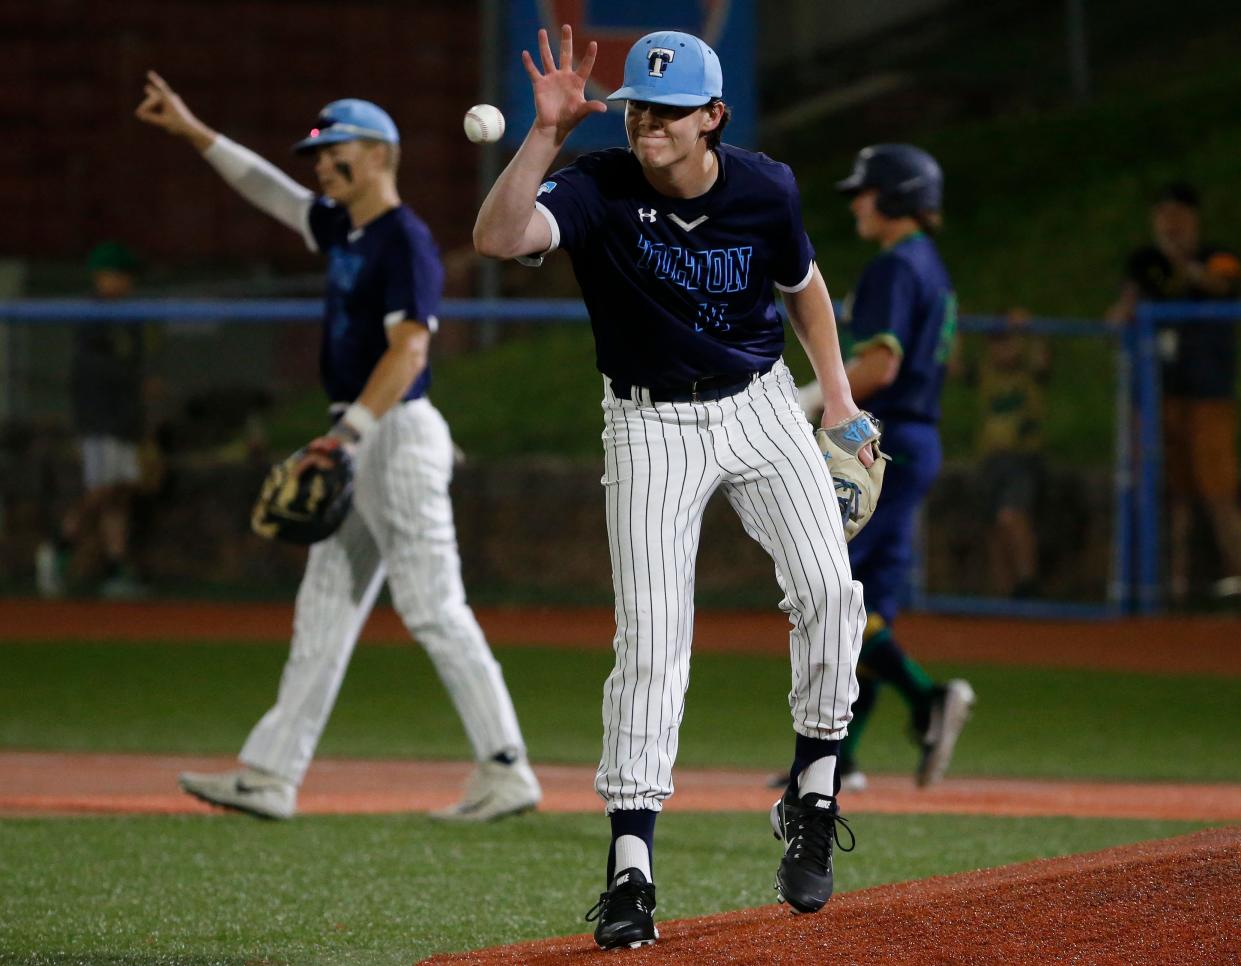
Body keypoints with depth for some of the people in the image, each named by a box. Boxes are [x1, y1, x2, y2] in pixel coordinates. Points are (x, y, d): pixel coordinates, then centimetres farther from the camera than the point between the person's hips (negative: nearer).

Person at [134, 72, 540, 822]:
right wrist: (192, 132, 29)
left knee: (435, 611, -12)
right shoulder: (342, 231, 15)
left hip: (399, 436, -10)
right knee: (323, 614, 8)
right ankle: (272, 775, 9)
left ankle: (507, 772, -12)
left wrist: (349, 432, -30)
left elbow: (409, 347, -23)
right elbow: (270, 189, 30)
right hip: (361, 444, 10)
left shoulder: (405, 241, -12)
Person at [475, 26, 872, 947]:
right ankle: (631, 871, -7)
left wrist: (839, 395, 8)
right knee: (651, 637, -9)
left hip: (760, 406, 2)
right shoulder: (599, 189, -18)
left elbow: (803, 282, 10)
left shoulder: (765, 189, -11)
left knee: (827, 589, -16)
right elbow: (498, 237, -37)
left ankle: (812, 802, 4)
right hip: (651, 426, -2)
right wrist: (546, 133, -43)